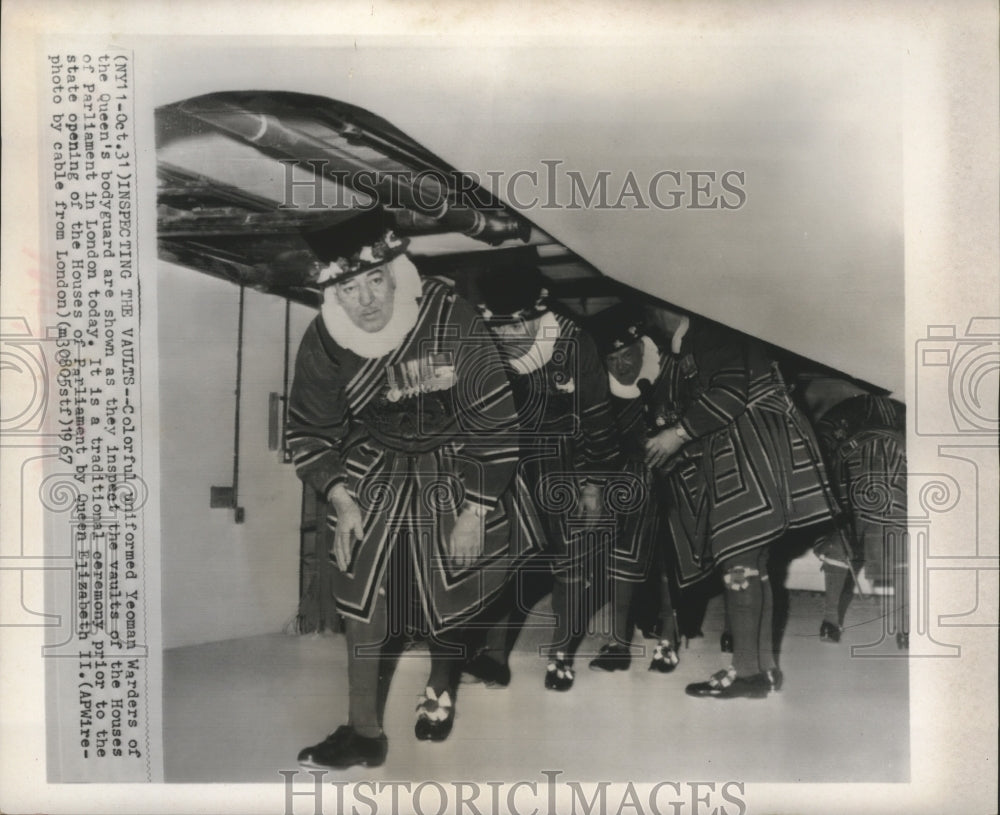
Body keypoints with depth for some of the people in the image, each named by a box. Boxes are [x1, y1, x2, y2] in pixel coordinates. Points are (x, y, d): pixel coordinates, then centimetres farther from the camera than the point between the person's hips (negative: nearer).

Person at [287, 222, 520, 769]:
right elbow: (309, 432, 2)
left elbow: (494, 420, -17)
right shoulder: (323, 343, -13)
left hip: (455, 467, -2)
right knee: (362, 587, -6)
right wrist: (340, 500, -11)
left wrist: (475, 511, -15)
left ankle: (442, 684, 36)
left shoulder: (450, 319, -23)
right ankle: (365, 733, 12)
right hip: (375, 472, 2)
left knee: (454, 579, 1)